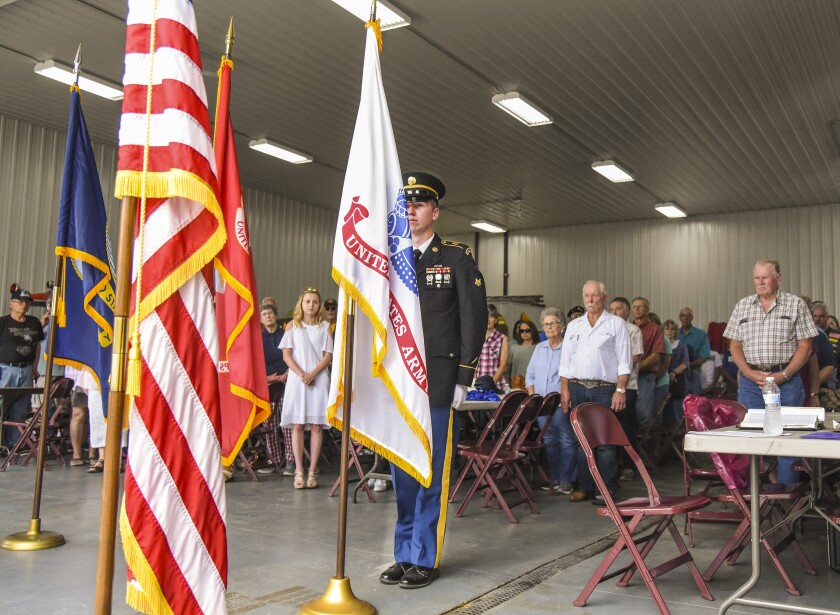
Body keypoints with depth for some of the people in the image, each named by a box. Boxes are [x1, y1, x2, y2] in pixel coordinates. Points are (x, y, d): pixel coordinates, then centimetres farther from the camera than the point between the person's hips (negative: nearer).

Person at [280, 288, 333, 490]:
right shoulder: (292, 326, 9)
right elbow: (287, 355, 3)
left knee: (317, 425, -3)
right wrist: (301, 374, -11)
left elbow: (328, 355, 3)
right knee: (297, 425, -3)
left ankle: (313, 471, 1)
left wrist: (312, 374, -11)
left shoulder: (324, 327, 10)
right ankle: (299, 471, 0)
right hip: (296, 379, 0)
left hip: (318, 379, 0)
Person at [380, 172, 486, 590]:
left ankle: (425, 558, 12)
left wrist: (464, 378, -8)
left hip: (438, 381, -4)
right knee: (401, 470, 8)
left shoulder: (457, 257, 3)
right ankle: (404, 555, 19)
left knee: (432, 472, 1)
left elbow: (474, 319, -2)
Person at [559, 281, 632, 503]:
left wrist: (620, 390, -10)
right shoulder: (574, 326, 15)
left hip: (604, 389, -4)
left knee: (605, 441, -4)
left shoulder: (616, 324, 4)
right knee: (582, 440, 7)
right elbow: (565, 361, 14)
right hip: (577, 388, 4)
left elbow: (624, 361, -1)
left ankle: (608, 490, 3)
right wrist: (565, 389, 5)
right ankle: (585, 487, 15)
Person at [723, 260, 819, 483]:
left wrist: (783, 375, -12)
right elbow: (734, 344, 8)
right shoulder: (742, 306, 10)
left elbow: (805, 345, -1)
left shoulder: (796, 305, 2)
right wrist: (749, 373, -6)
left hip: (786, 381, -2)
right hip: (750, 381, 2)